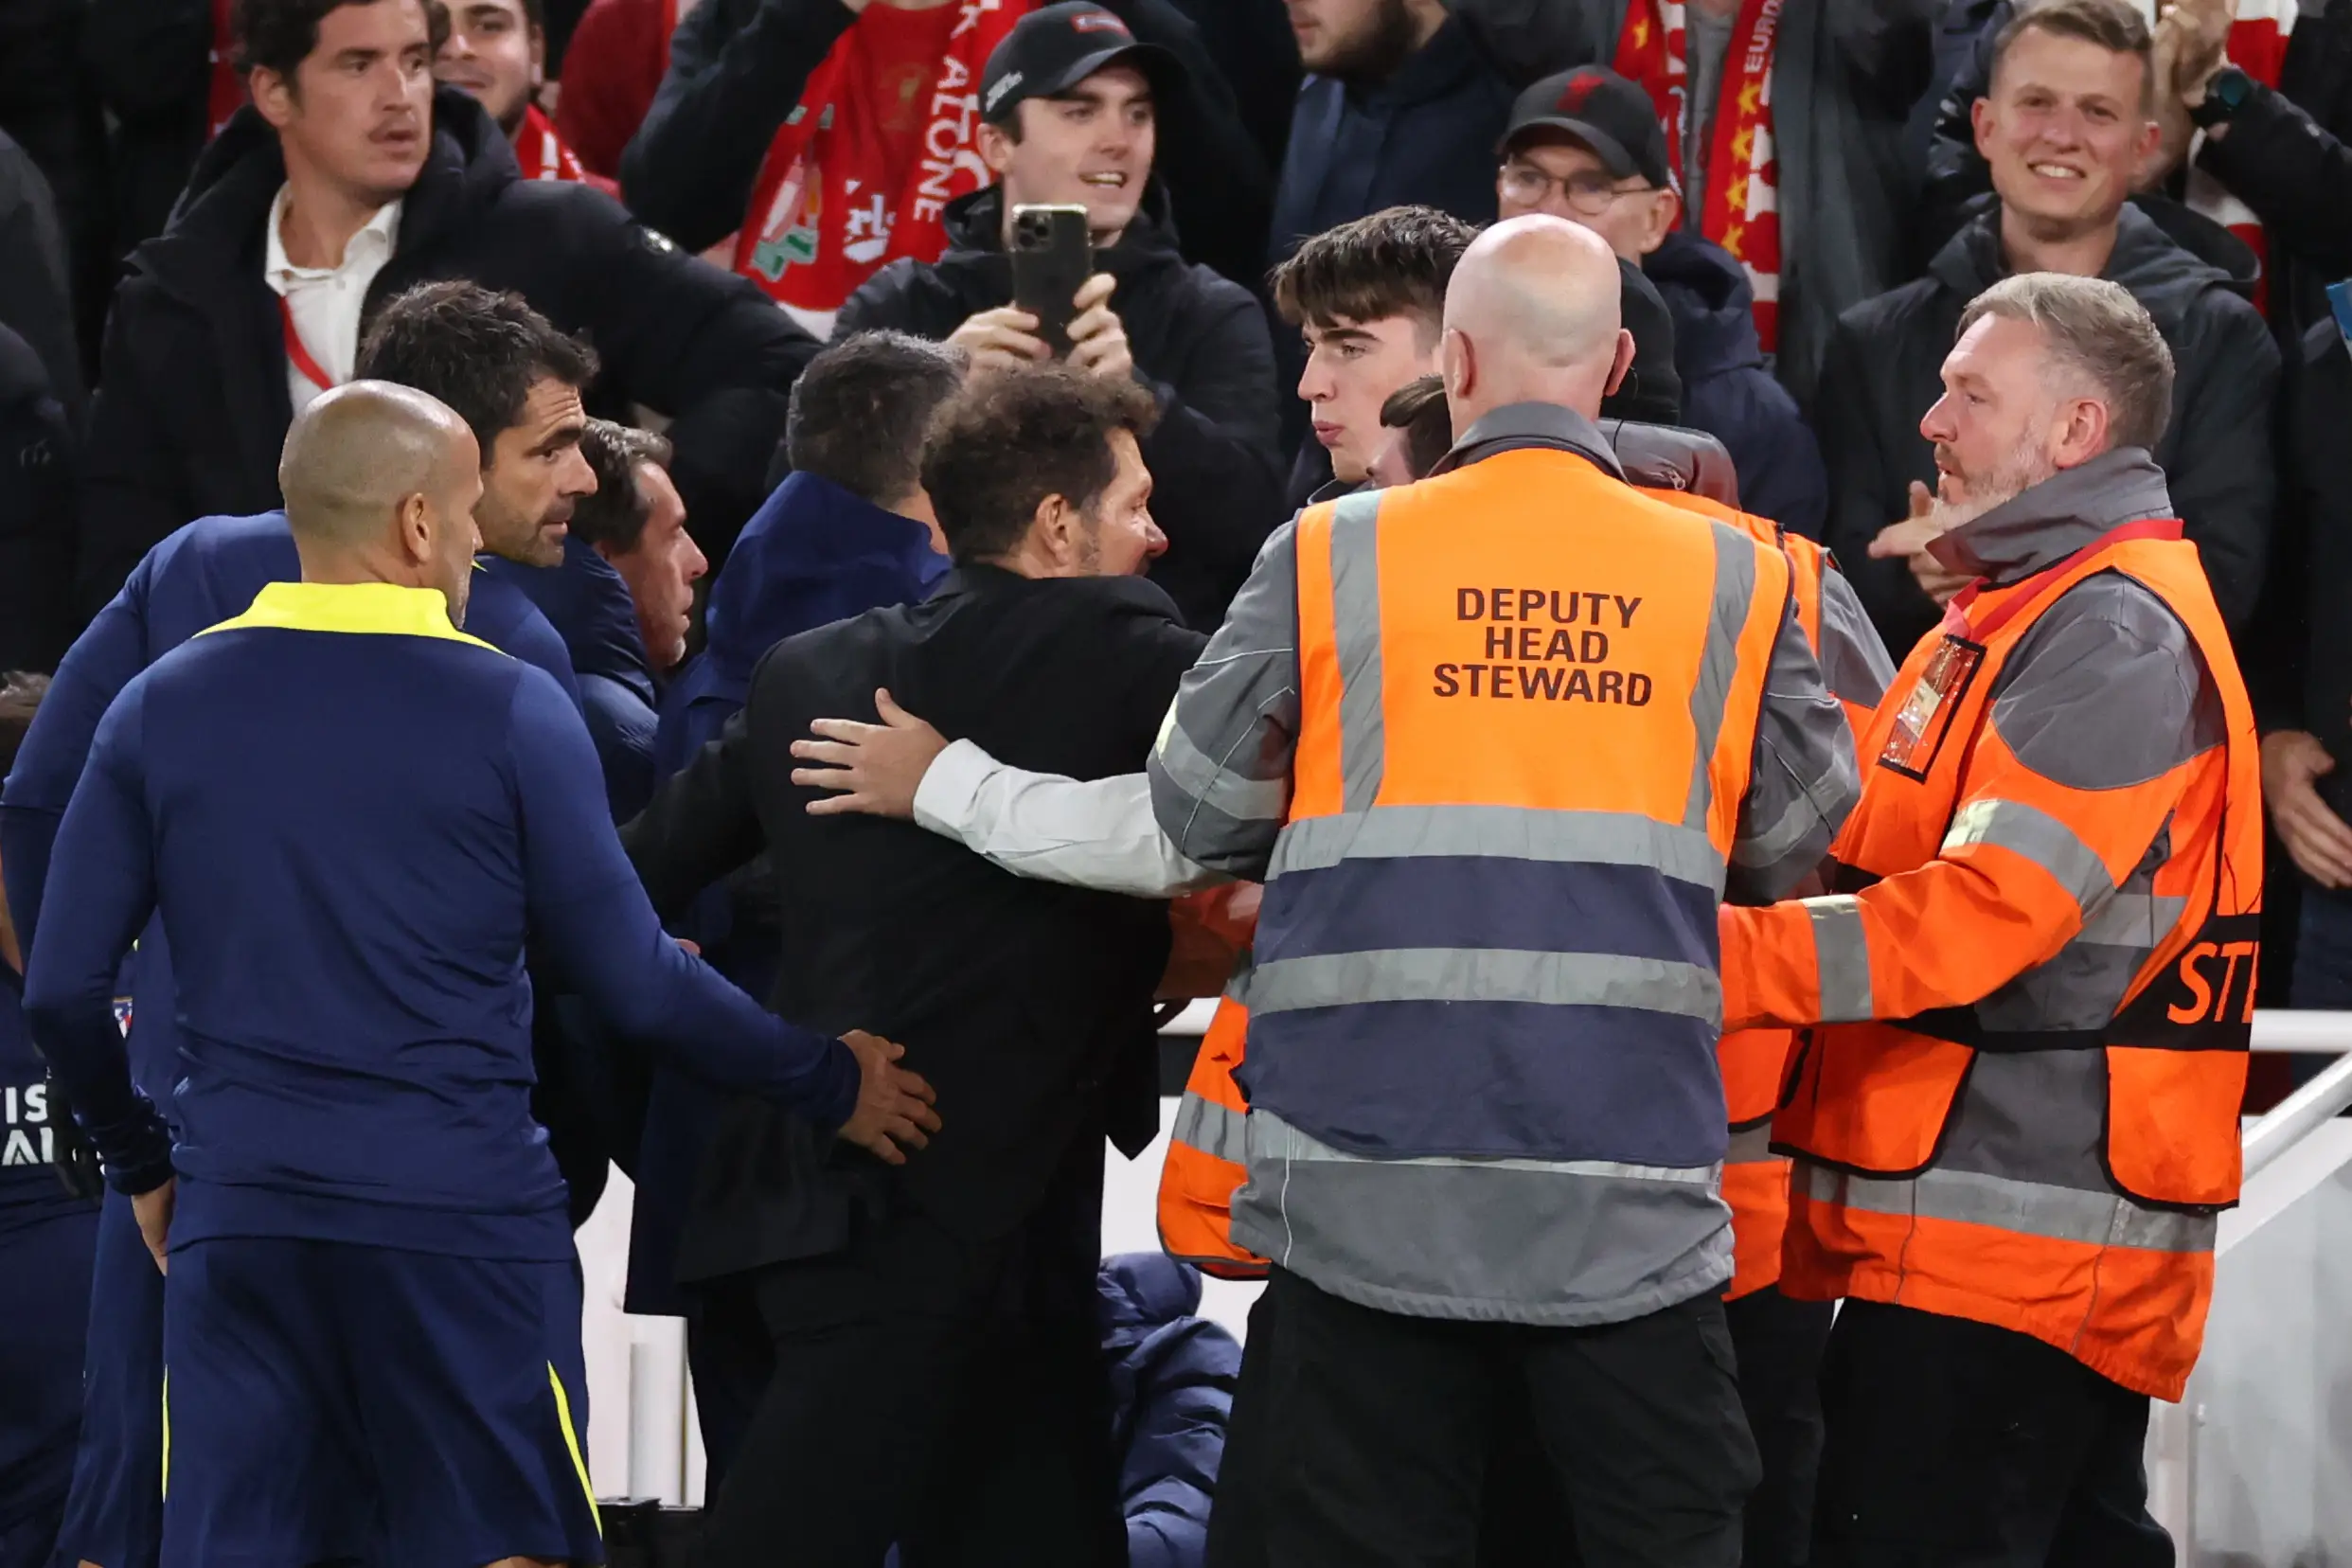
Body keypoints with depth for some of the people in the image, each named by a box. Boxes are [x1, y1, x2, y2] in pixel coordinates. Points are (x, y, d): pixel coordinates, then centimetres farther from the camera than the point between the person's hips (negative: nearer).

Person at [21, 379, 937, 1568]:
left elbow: (60, 990, 3)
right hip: (461, 1209, -3)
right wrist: (829, 1085, 10)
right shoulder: (508, 711, -5)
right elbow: (637, 986, -3)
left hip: (237, 1216, 3)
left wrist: (140, 1163, 19)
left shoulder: (163, 707, 4)